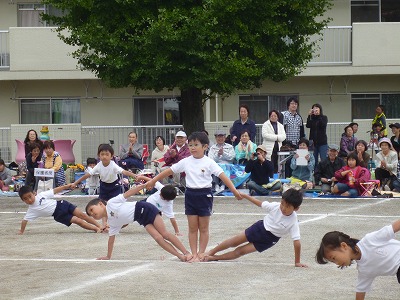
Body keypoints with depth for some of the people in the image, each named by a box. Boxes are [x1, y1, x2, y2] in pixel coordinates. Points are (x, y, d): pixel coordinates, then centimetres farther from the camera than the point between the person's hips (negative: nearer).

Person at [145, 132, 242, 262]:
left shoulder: (209, 163, -8)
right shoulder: (186, 162, 2)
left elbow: (222, 176, -15)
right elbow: (169, 171, 7)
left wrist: (234, 190, -25)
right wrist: (152, 181, 9)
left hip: (204, 195, -3)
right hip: (190, 194, 3)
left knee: (203, 228, 4)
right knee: (192, 228, 5)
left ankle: (201, 254, 11)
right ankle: (194, 255, 8)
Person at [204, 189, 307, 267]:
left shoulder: (293, 222, -31)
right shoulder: (275, 206, -24)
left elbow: (296, 242, -30)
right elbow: (260, 204, -6)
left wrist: (297, 262, -29)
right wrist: (244, 195, -1)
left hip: (269, 239, -2)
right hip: (261, 227, 2)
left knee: (240, 251, -1)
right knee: (234, 242, 8)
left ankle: (214, 257, 15)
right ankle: (212, 252, 31)